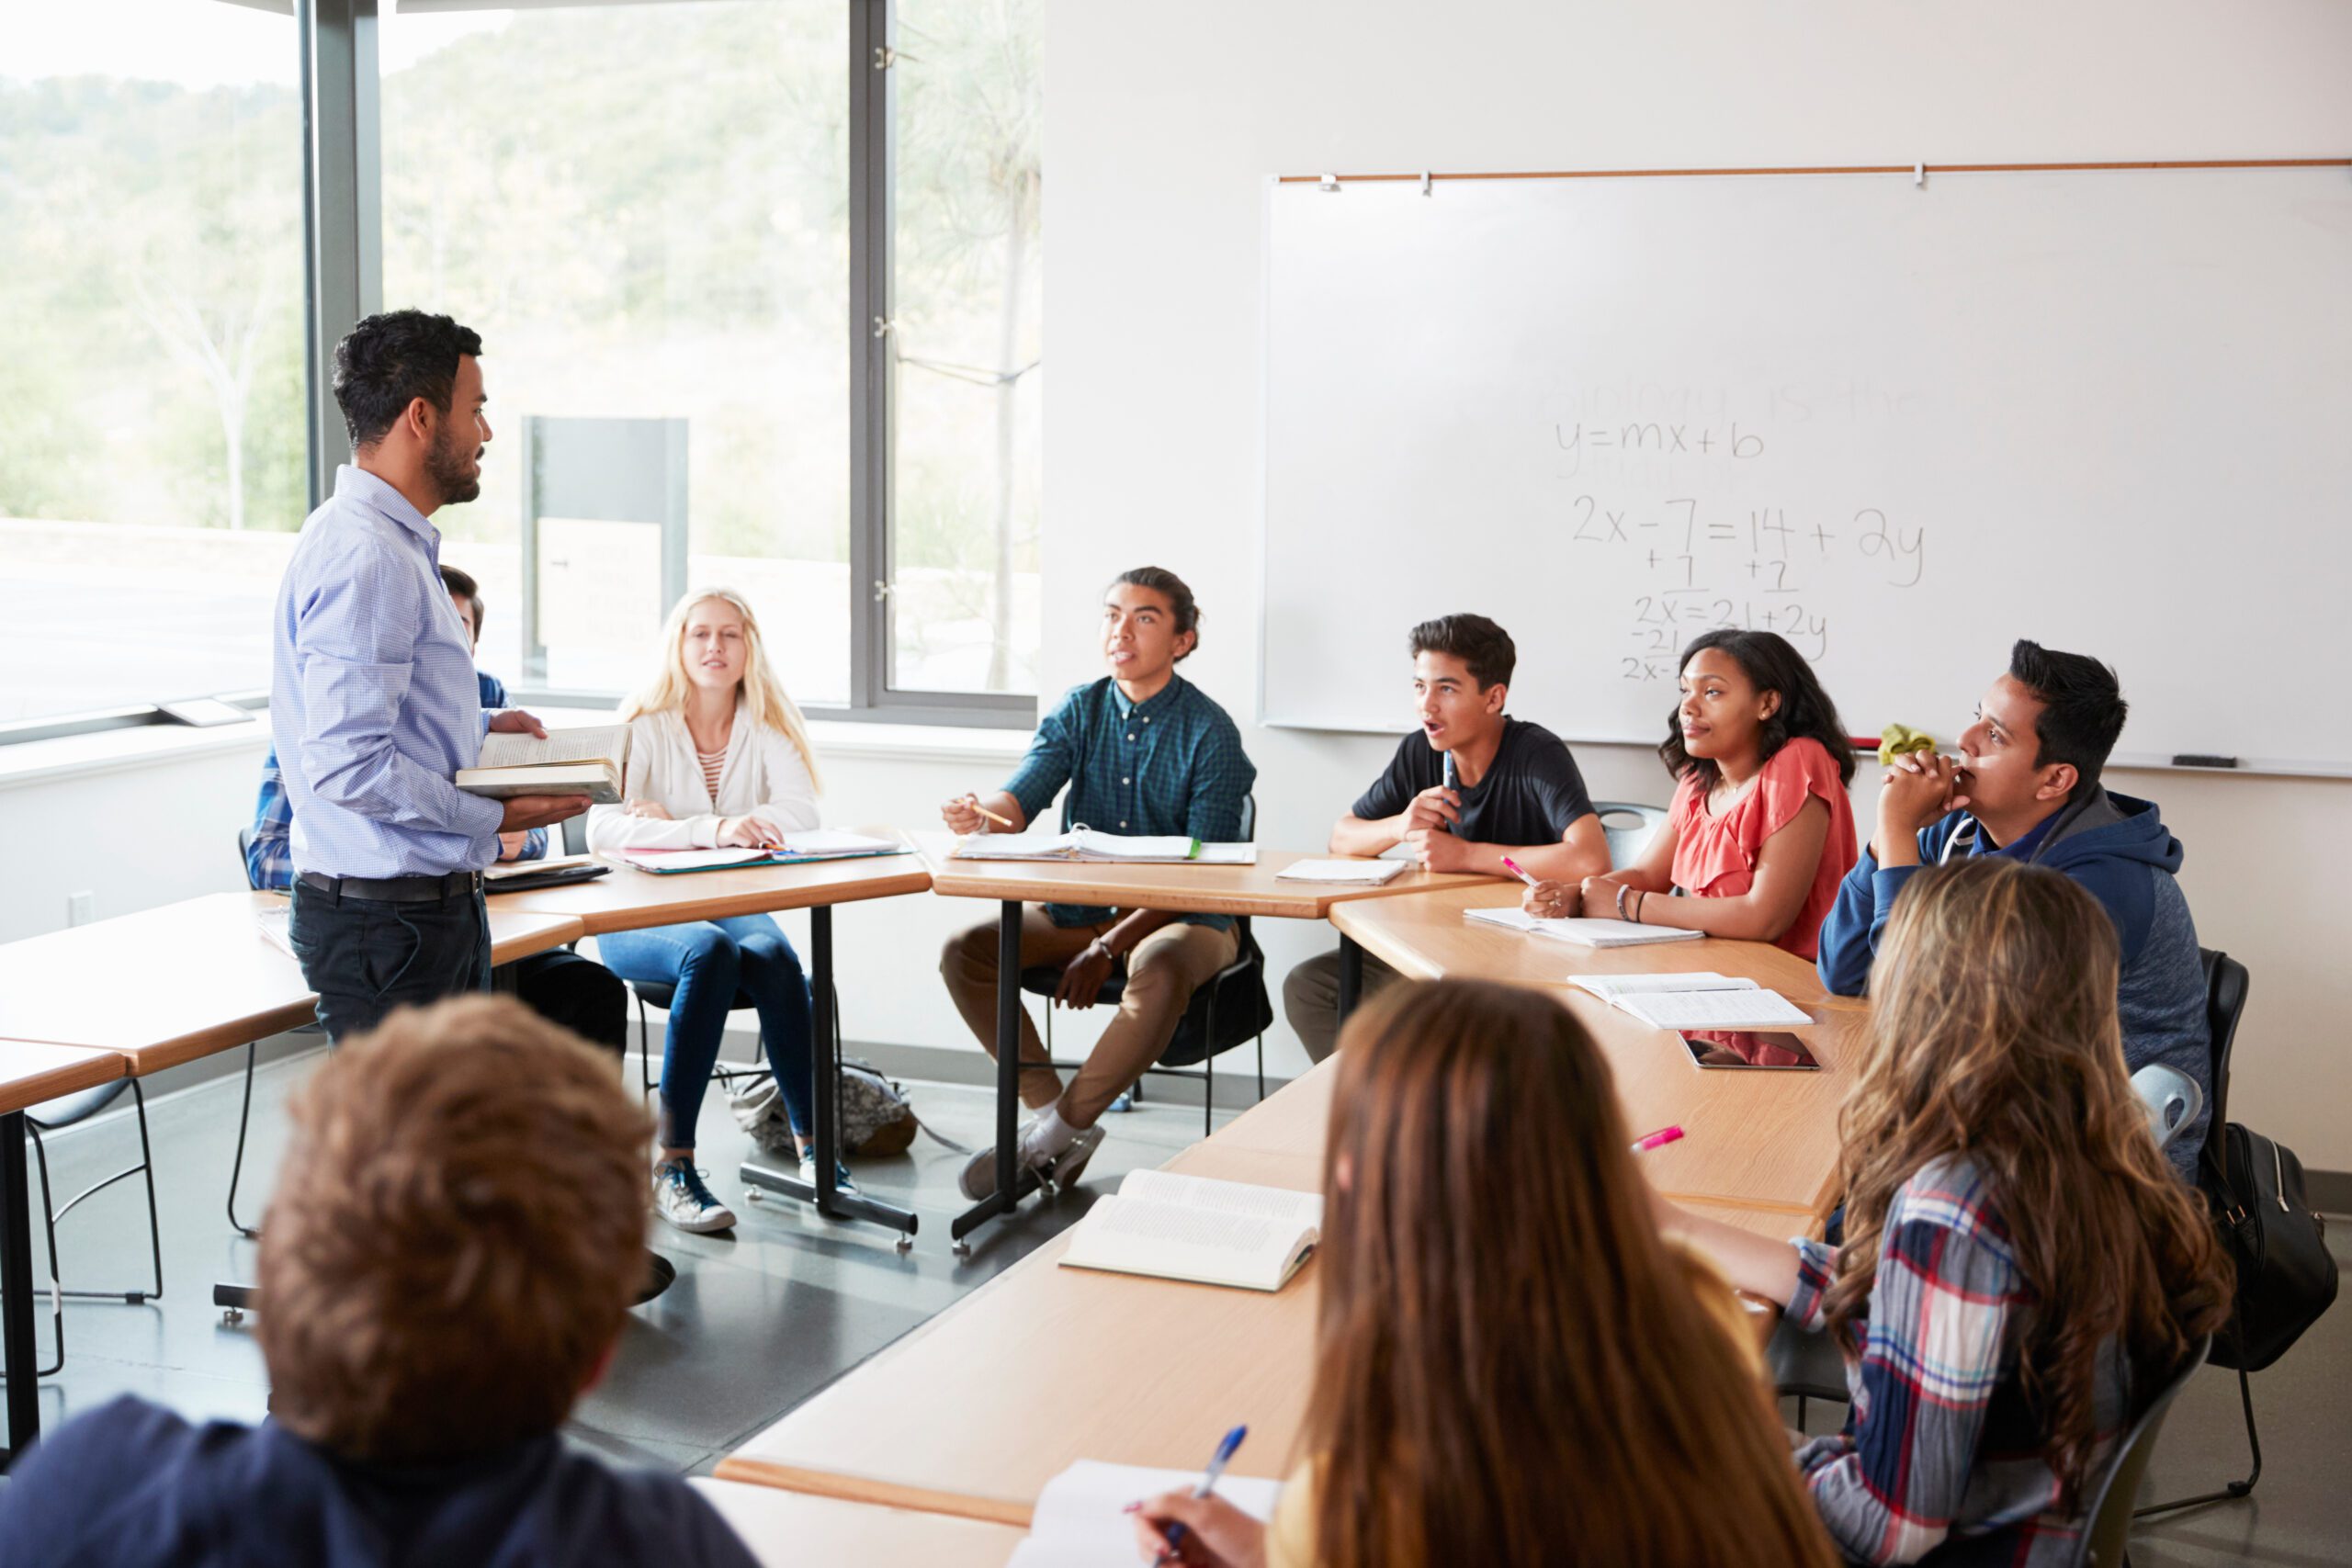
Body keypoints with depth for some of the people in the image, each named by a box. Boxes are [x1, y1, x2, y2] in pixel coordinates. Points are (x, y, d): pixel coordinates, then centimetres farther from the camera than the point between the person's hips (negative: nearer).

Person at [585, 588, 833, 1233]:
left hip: (733, 906, 2)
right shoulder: (643, 727, -3)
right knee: (710, 950, -35)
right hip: (640, 915, -2)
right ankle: (673, 1166, -32)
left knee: (770, 954, -32)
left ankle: (812, 1146, -24)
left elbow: (801, 813, -11)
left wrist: (670, 821, -17)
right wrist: (713, 829, -36)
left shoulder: (767, 726, 6)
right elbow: (602, 828, -20)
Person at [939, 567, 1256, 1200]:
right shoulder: (1078, 710, 5)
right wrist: (980, 814, -34)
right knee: (964, 951, -15)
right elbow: (1021, 798, -8)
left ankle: (1057, 1129, -19)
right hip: (1076, 911, 5)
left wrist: (1111, 945, -23)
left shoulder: (1210, 732, -9)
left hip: (1182, 918, -5)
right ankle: (1053, 1113, -10)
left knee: (1157, 972, -38)